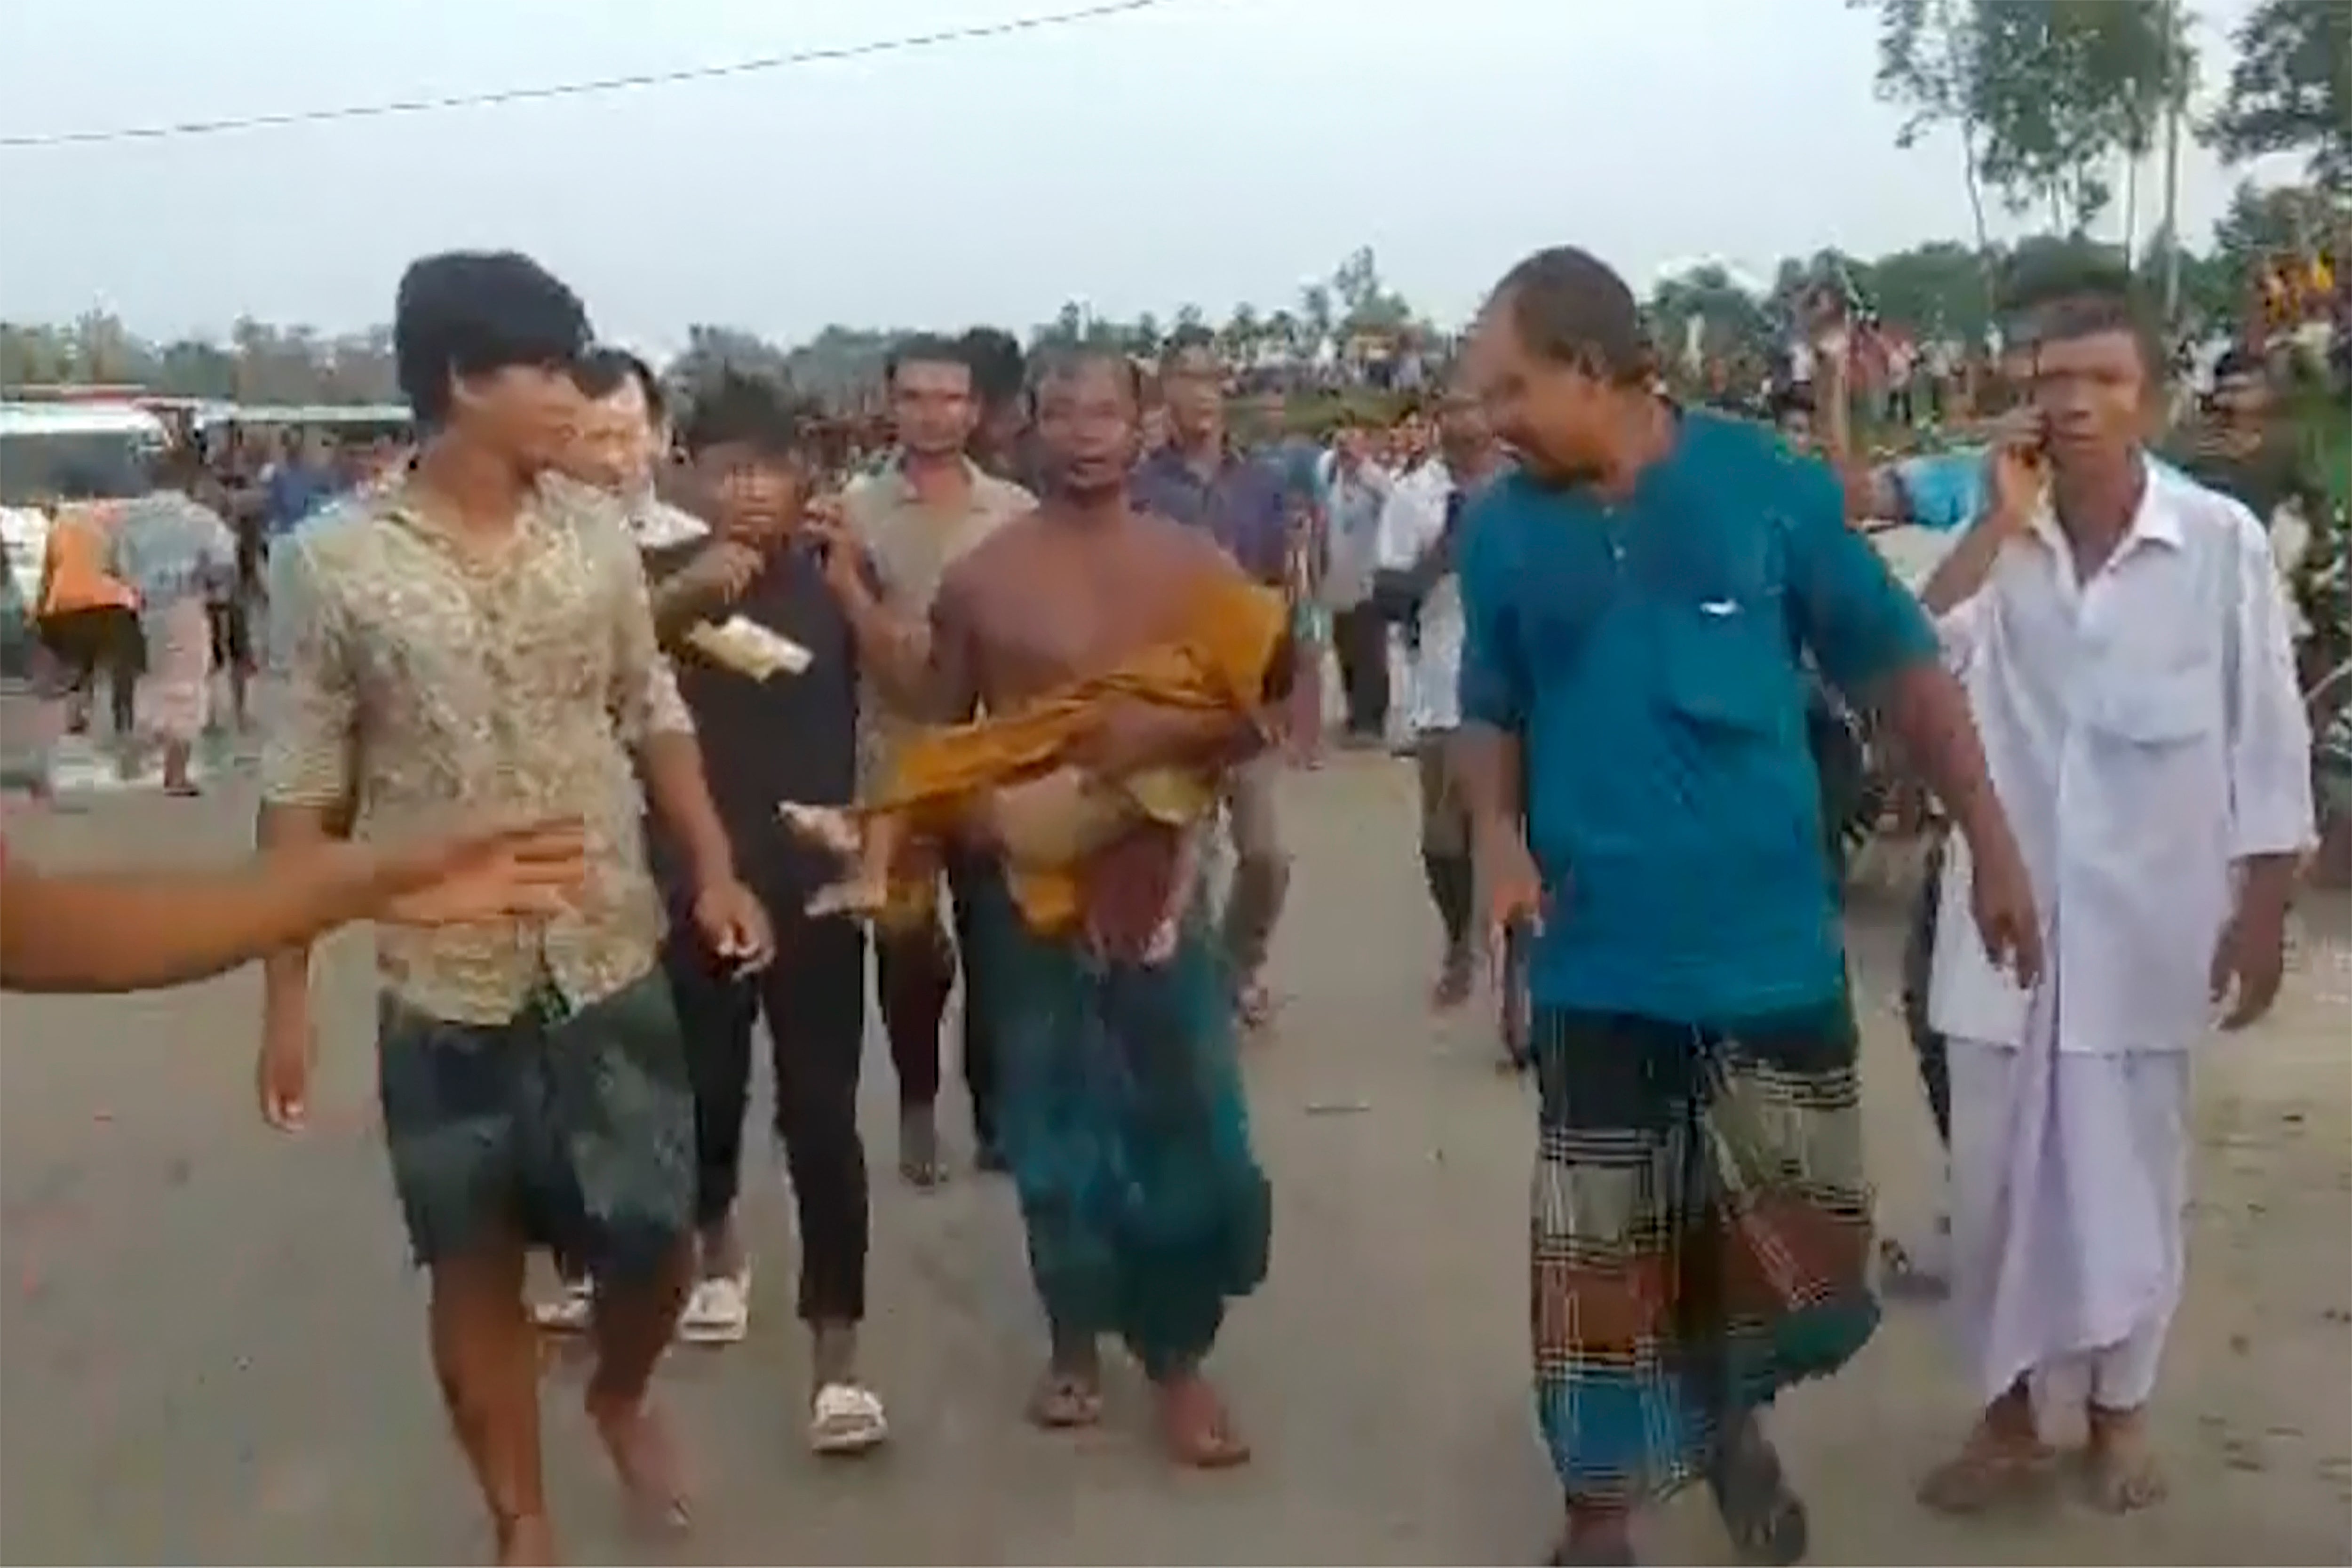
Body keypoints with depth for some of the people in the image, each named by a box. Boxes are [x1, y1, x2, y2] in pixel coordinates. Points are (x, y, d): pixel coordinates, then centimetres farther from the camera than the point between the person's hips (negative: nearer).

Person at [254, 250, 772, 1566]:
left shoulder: (596, 533, 0)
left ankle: (623, 1396, 40)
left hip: (614, 964, 2)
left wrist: (717, 870, -1)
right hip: (445, 986, -2)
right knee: (479, 1270, 10)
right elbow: (304, 788, -5)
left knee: (656, 1239, 7)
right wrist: (288, 991, -5)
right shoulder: (334, 562, -9)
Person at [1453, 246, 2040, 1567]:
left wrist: (1994, 846, -3)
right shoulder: (1503, 530, -2)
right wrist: (1499, 833, -10)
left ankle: (1733, 1408, 41)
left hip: (1774, 944, 0)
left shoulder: (1767, 483, -8)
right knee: (1605, 1249, 8)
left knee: (1805, 1228, 10)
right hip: (1600, 957, 1)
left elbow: (1899, 666, -1)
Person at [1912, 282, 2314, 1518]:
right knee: (1999, 1174, 10)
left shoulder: (2221, 539, -8)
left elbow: (2267, 737, -3)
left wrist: (2263, 914, -2)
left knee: (2130, 1174, 13)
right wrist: (2002, 524, -17)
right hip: (2008, 915, 2)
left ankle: (2117, 1409, 32)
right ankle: (2009, 1414, 26)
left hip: (2148, 921, -1)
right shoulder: (1994, 537, -2)